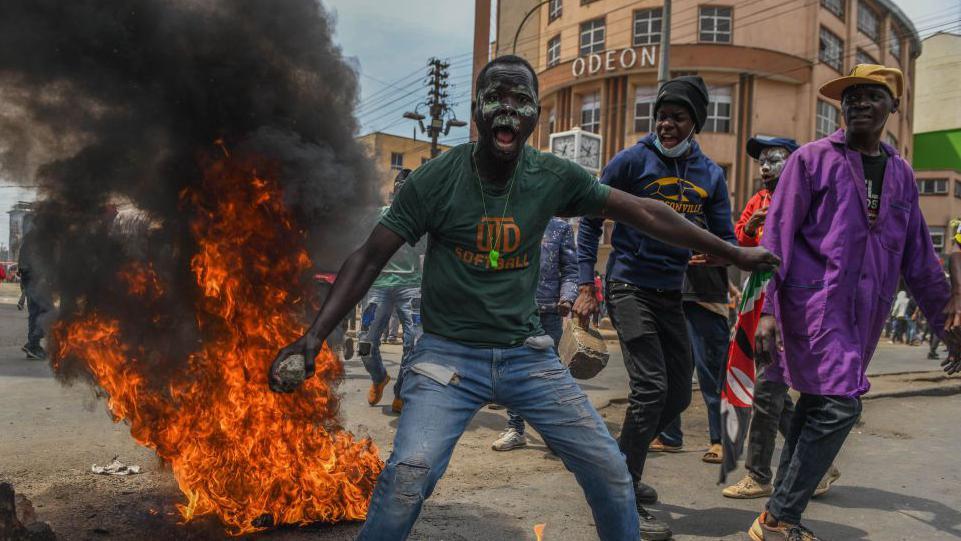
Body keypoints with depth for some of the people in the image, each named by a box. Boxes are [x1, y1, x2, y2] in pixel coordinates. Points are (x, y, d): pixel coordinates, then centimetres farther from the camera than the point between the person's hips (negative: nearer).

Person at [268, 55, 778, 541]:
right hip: (449, 351, -2)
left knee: (609, 469, 1)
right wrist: (315, 333, -16)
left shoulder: (555, 177, -3)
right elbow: (370, 257, -7)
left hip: (526, 352, 3)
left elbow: (645, 213, 4)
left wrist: (732, 253, 8)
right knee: (409, 472, -24)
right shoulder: (435, 178, -10)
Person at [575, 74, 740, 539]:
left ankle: (622, 462, 32)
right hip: (629, 287, -6)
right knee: (651, 388, -15)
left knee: (678, 393, 10)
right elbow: (591, 220, -5)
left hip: (671, 293, 6)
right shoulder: (633, 160, -8)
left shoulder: (710, 175, 5)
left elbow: (726, 238, 6)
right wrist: (586, 286, -11)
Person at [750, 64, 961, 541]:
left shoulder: (900, 173, 15)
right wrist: (767, 310, -14)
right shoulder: (812, 159, -1)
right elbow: (776, 237, -6)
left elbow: (918, 256, 18)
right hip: (814, 300, -5)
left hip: (865, 312, 6)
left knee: (817, 406, 9)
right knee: (839, 405, -14)